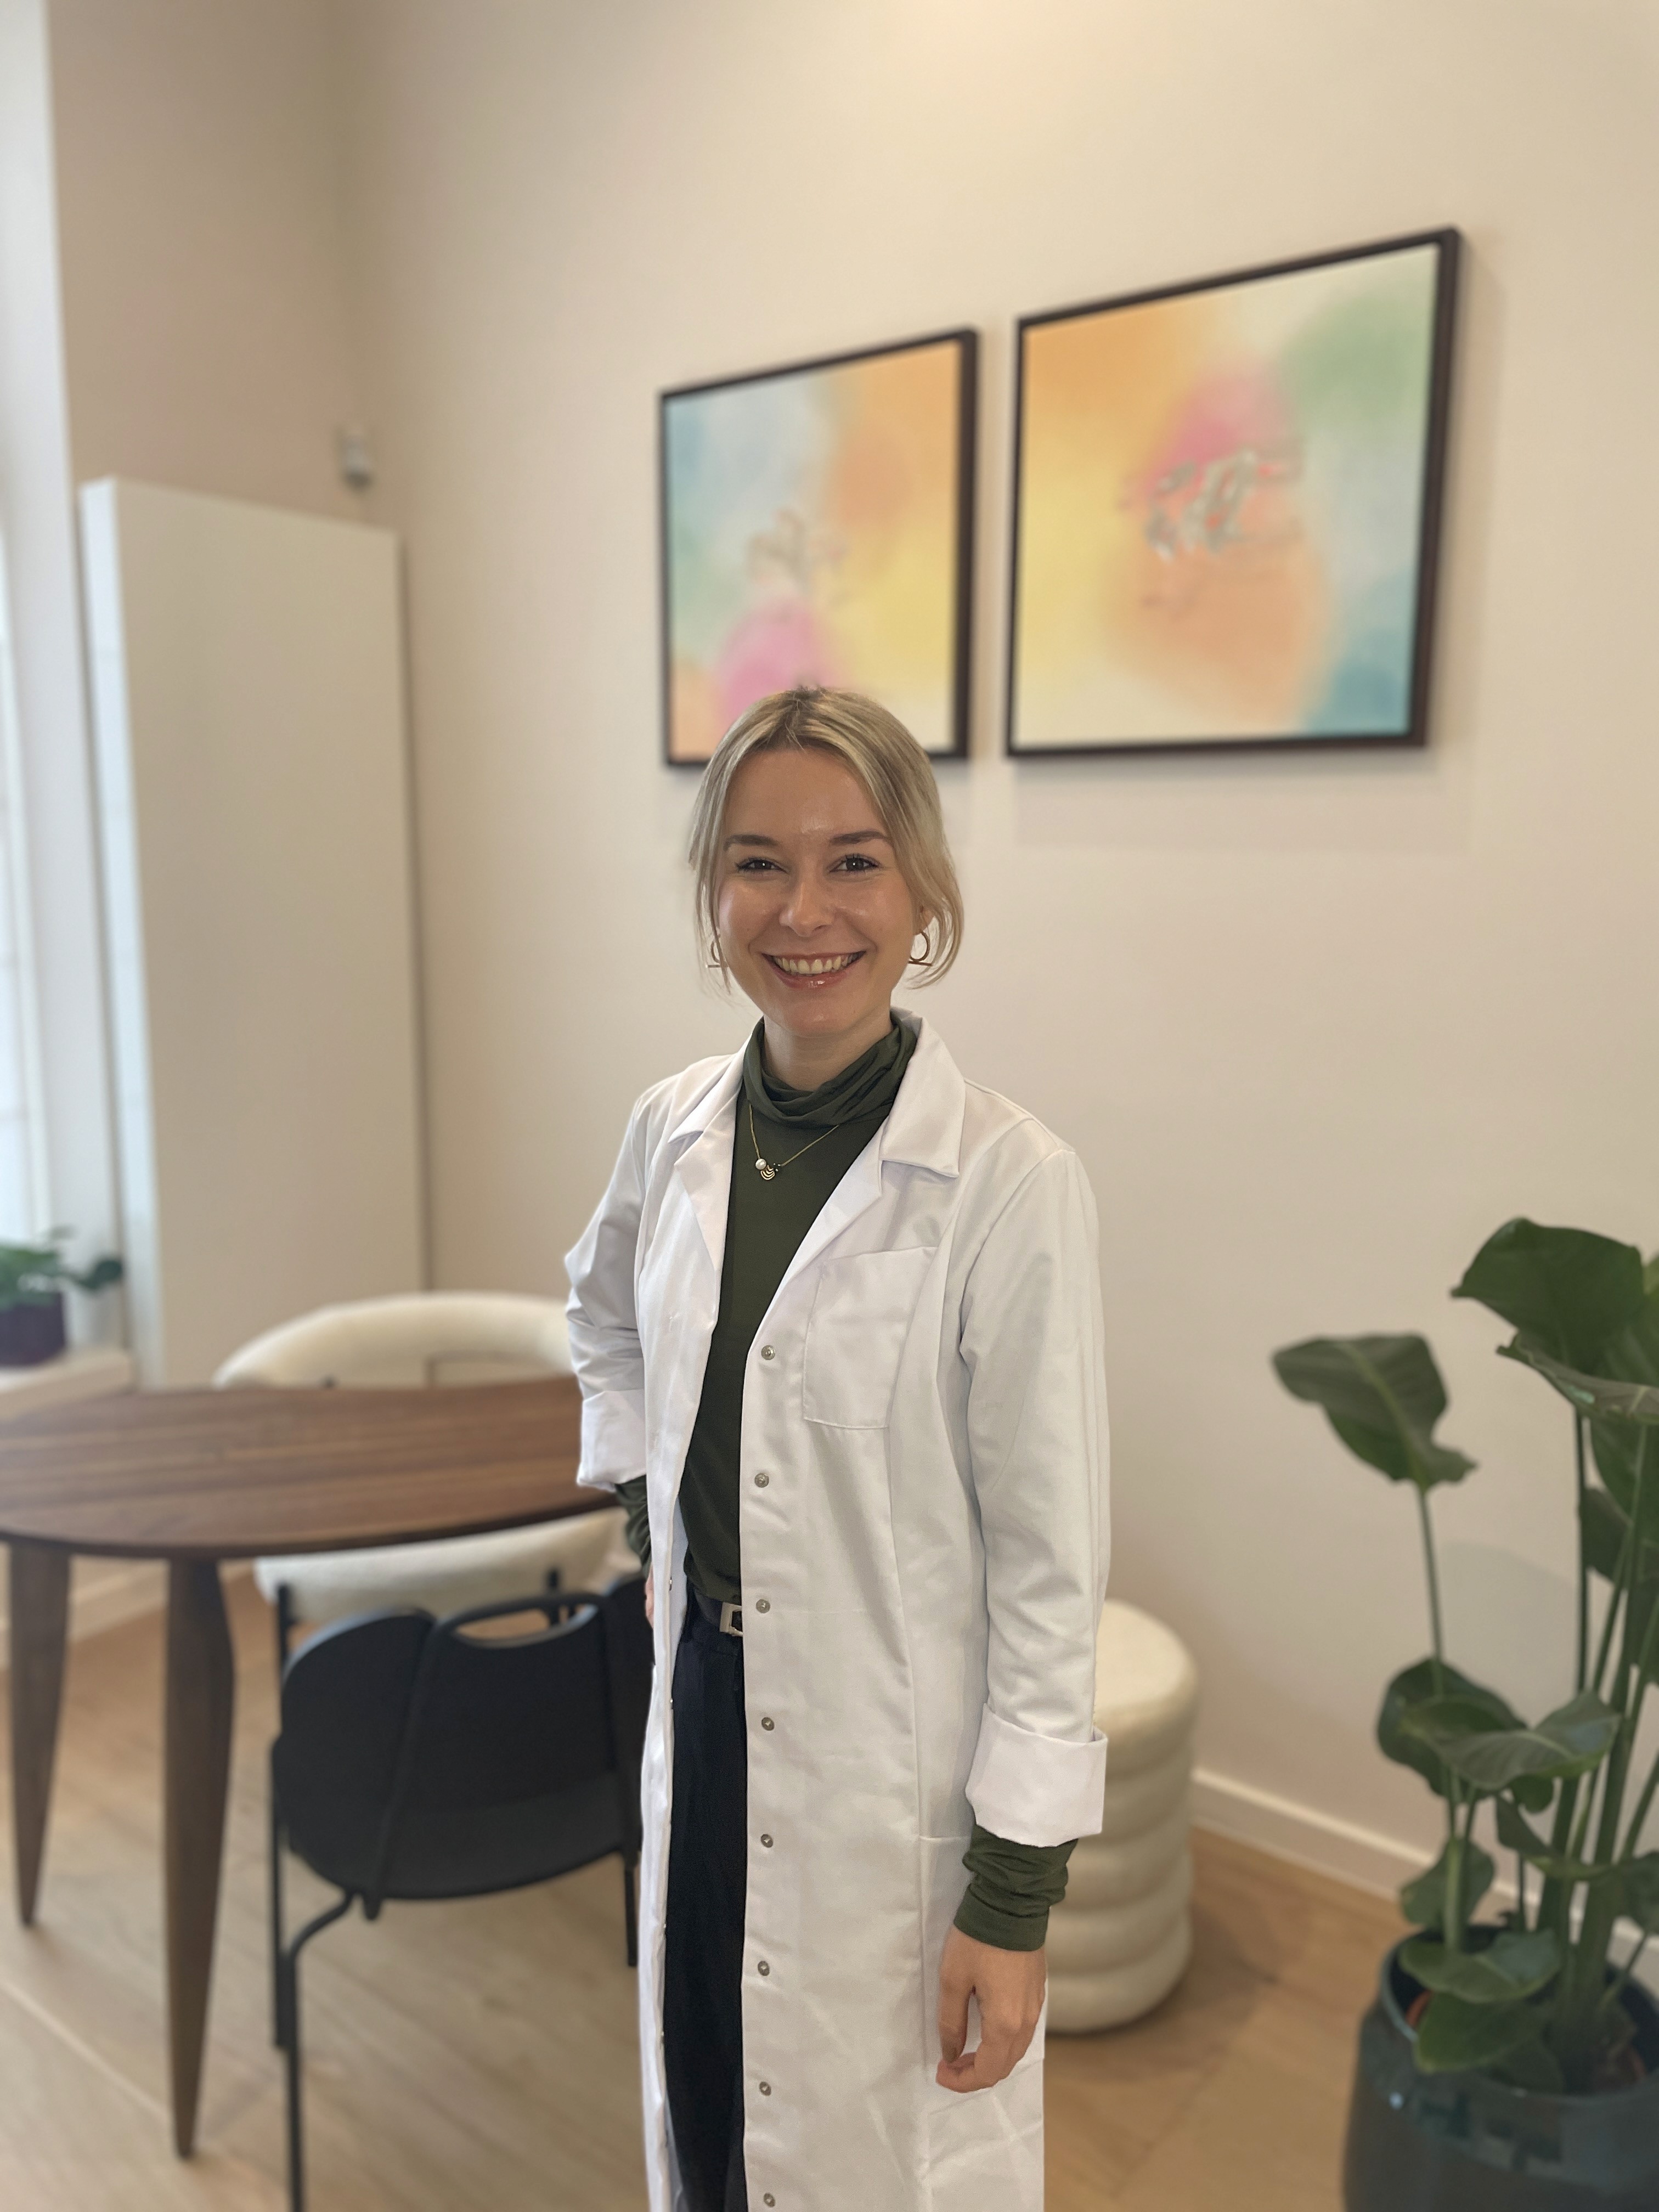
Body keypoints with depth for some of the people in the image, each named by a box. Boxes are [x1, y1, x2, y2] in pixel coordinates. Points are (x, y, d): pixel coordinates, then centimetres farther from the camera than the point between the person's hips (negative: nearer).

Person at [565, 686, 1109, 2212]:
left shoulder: (1011, 1182, -21)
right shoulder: (675, 1130, -4)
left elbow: (1050, 1562, -16)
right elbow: (606, 1309, 19)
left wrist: (1019, 1893, -11)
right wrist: (643, 1493, 7)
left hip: (900, 1770, -5)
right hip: (705, 1702, 5)